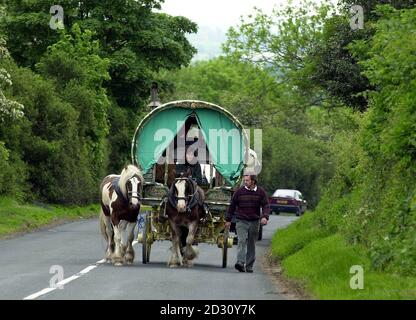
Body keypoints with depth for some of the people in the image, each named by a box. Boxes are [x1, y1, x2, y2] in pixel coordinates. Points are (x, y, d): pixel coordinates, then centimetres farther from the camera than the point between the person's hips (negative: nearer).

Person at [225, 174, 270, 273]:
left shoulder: (261, 192, 3)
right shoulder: (239, 192, 2)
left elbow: (266, 206, 2)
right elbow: (232, 206, 8)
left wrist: (264, 217, -16)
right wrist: (228, 219, 7)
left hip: (254, 222, 1)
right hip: (241, 221, -1)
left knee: (251, 244, 8)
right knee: (242, 241, -17)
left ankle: (249, 266, 17)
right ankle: (240, 263, -26)